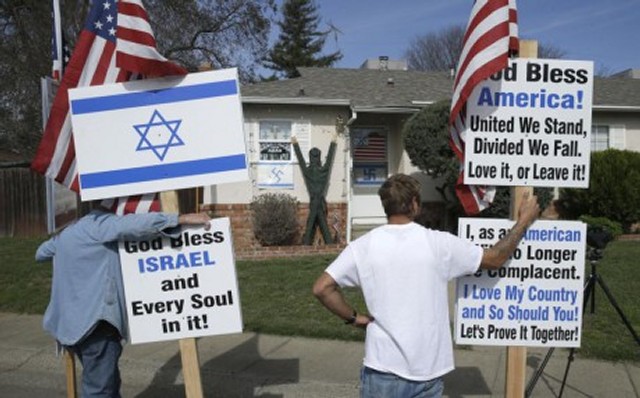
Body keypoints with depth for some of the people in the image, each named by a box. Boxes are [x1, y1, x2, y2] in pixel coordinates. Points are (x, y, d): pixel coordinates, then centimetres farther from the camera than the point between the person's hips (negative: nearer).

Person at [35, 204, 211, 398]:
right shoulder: (102, 224, -7)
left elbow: (41, 253, 38)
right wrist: (183, 218, -28)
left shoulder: (69, 232, 22)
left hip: (72, 321, 10)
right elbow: (136, 223, -26)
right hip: (94, 320, -9)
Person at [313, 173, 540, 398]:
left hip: (383, 370, 0)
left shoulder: (363, 246, -7)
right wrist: (524, 221, 19)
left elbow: (322, 288, -10)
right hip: (427, 371, 1)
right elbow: (495, 259, 6)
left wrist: (353, 317, 3)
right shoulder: (438, 243, -7)